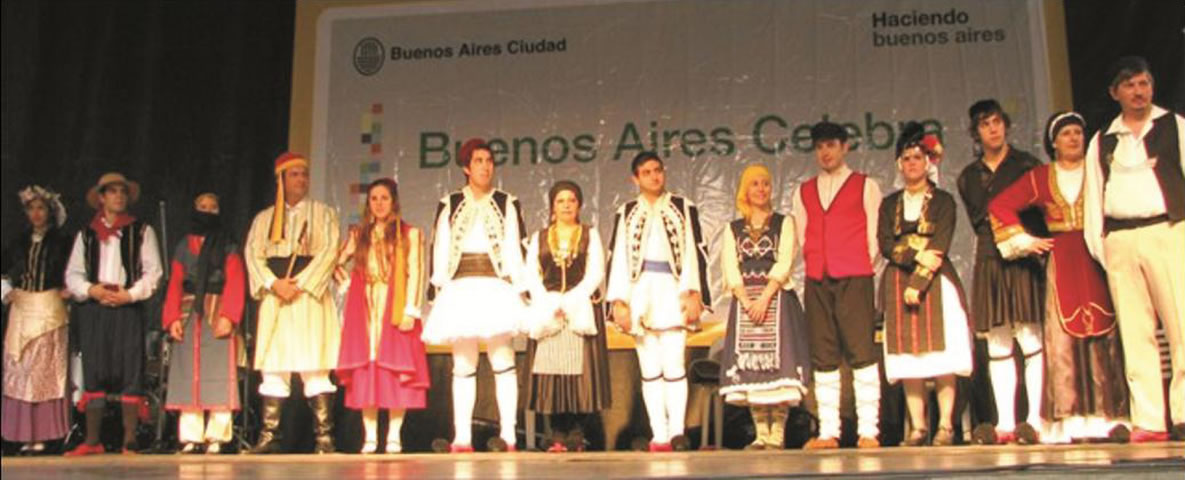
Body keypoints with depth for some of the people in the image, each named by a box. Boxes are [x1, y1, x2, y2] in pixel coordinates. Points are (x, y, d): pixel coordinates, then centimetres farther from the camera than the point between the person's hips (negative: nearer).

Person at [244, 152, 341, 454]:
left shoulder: (322, 213, 10)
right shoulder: (264, 218, 17)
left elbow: (329, 251, -3)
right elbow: (252, 253, 6)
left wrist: (299, 283, -13)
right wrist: (274, 284, -11)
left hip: (310, 295, -3)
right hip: (273, 298, 3)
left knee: (315, 368, -9)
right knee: (272, 367, 0)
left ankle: (324, 437, -10)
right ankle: (269, 436, 3)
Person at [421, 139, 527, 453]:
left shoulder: (507, 204, 9)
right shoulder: (449, 205, 11)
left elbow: (516, 250, 6)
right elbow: (439, 251, 8)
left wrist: (519, 291, -2)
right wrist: (439, 292, -1)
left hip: (496, 288, -1)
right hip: (461, 289, 1)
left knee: (503, 362, -4)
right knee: (463, 366, 4)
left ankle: (508, 436, -3)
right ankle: (462, 438, 5)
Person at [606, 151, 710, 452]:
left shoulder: (684, 209, 8)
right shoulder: (626, 214, 12)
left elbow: (696, 252, 4)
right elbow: (617, 258, 8)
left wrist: (694, 293, -6)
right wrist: (618, 301, -1)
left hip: (672, 291, -2)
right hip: (640, 292, 2)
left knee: (673, 365, -9)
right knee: (650, 369, 2)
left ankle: (677, 432, -5)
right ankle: (659, 436, 3)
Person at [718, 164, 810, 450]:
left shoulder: (784, 223, 8)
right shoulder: (733, 229, 14)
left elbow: (784, 264, -4)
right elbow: (730, 269, 3)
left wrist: (765, 298, -15)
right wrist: (747, 302, -11)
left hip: (777, 298, -2)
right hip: (745, 301, 2)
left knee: (777, 361, -9)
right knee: (750, 365, -2)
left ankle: (777, 434, -7)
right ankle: (761, 434, 3)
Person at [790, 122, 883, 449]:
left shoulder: (865, 186, 8)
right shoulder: (803, 192, 18)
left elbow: (874, 234, 4)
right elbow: (801, 238, 17)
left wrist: (860, 268, 0)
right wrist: (816, 265, 6)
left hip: (854, 279, -3)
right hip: (817, 281, 4)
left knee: (862, 353, -8)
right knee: (823, 358, 2)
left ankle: (868, 432, -5)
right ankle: (828, 432, 5)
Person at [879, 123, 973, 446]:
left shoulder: (943, 201, 6)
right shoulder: (890, 204, 15)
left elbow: (939, 246, -6)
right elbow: (885, 245, 2)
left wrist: (918, 283, -14)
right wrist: (917, 255, -15)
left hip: (935, 282, -2)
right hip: (899, 284, 3)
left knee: (940, 353, -8)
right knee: (907, 356, -3)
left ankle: (946, 426, -5)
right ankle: (918, 427, 0)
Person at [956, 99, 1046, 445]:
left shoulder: (1025, 165, 5)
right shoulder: (968, 177, 15)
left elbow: (1042, 211, 3)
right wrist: (998, 241, 4)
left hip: (1025, 260, -4)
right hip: (989, 261, 4)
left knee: (1030, 338, -9)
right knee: (997, 345, 2)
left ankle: (1036, 421, -7)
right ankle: (1005, 424, 4)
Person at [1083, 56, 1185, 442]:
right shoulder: (1101, 141, 18)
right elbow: (1092, 197, 15)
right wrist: (1097, 244, 4)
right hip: (1119, 240, 3)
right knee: (1135, 333, 1)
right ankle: (1148, 421, 2)